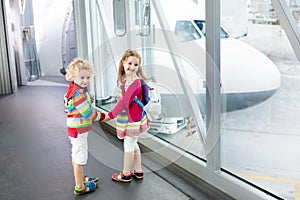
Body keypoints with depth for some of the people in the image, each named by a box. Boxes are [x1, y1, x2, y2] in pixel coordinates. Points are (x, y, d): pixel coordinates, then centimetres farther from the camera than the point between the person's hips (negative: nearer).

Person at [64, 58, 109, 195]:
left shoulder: (73, 89, 6)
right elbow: (88, 114, -25)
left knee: (76, 155, 24)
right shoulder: (78, 93, -25)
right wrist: (104, 117, -13)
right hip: (78, 130, -11)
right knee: (80, 157, 0)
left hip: (75, 128, 11)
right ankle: (79, 187, 11)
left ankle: (80, 178, 43)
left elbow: (66, 100, 24)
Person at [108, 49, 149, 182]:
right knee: (133, 144, 18)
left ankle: (126, 174, 21)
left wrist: (111, 115, -26)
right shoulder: (122, 78, 5)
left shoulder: (135, 81, -21)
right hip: (126, 117, 8)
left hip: (133, 119, -8)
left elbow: (125, 101, -27)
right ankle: (138, 171, 34)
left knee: (129, 144, 5)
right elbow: (121, 99, 8)